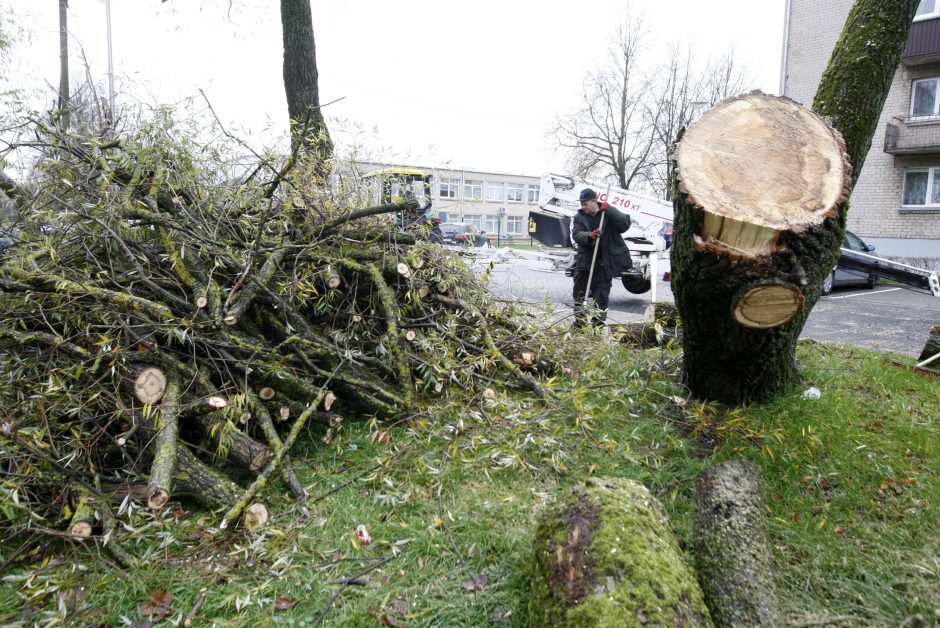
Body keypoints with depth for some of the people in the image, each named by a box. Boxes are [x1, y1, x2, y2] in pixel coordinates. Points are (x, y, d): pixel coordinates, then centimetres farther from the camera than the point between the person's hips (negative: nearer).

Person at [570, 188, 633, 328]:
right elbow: (576, 234, -12)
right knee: (578, 293, 9)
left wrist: (609, 210, -20)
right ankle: (579, 322, 23)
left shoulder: (609, 214, 1)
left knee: (601, 295, 2)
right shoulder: (579, 217, 4)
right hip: (584, 262, 3)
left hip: (603, 264, -3)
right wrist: (590, 236, -33)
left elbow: (625, 224, -13)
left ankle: (598, 323, 11)